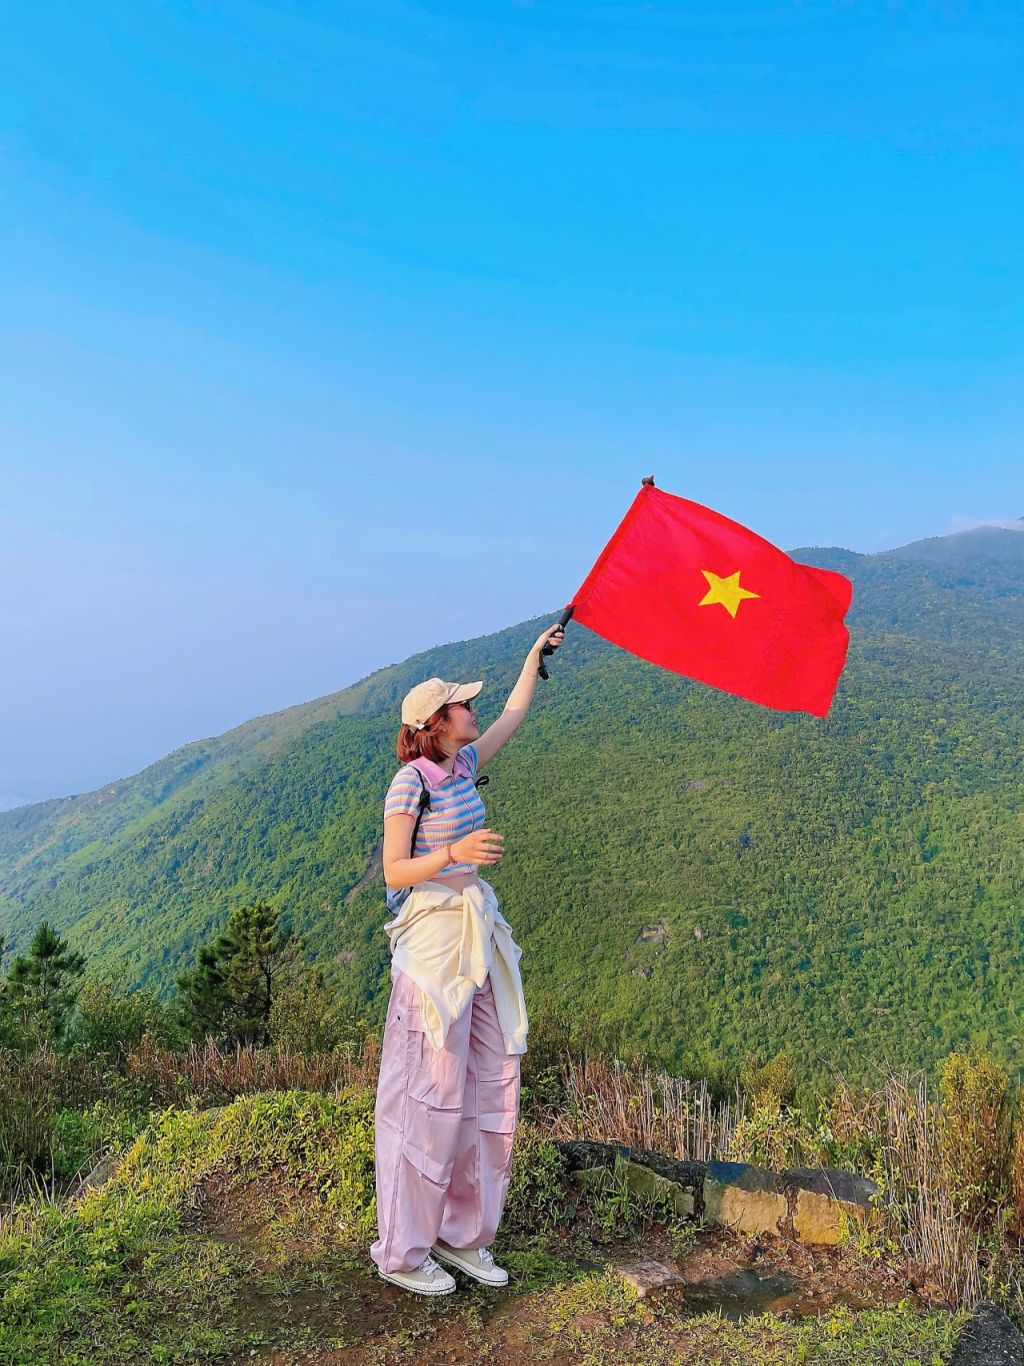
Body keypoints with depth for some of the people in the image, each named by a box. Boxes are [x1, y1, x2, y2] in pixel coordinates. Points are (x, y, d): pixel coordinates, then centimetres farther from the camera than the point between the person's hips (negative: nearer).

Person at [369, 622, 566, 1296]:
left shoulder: (464, 765, 10)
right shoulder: (409, 782, -12)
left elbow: (512, 718, 25)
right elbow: (395, 872, -15)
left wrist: (535, 656, 29)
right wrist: (454, 853, -31)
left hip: (479, 936, 8)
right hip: (433, 941, -8)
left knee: (490, 1084, 11)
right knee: (431, 1092, -1)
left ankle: (462, 1234, 26)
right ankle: (402, 1251, 16)